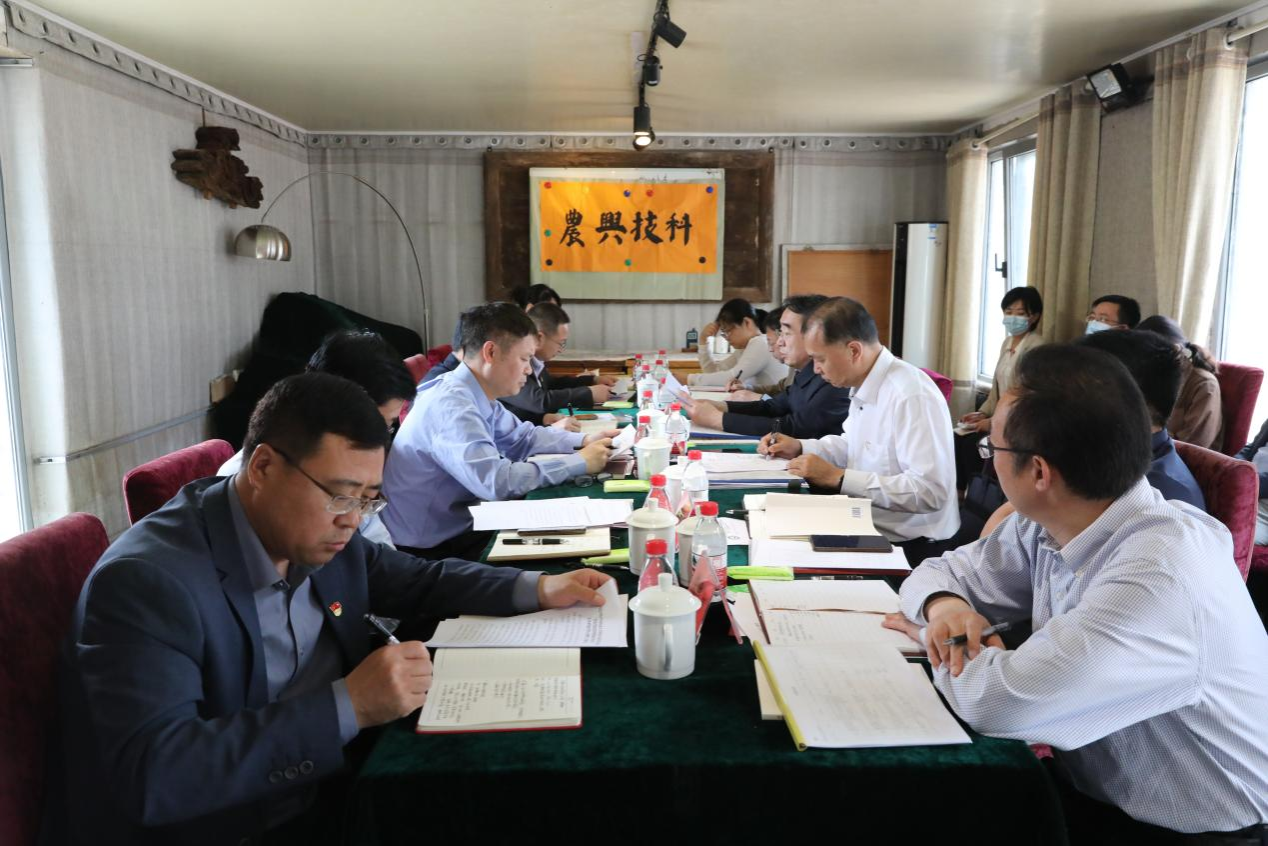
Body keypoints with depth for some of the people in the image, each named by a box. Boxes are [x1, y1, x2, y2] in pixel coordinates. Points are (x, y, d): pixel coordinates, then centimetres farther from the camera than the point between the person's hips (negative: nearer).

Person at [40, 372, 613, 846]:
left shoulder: (319, 532, -3)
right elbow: (152, 775, -31)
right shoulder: (146, 582, -23)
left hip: (327, 793, 7)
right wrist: (347, 707, -33)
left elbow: (417, 583, 12)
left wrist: (537, 590, 0)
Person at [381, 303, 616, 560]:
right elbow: (497, 482, -32)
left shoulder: (478, 395, 1)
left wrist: (583, 440, 3)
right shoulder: (450, 404, -25)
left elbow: (522, 437, 17)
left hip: (459, 527, 8)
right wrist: (580, 463, -23)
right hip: (432, 551, -8)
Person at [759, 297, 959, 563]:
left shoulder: (912, 396, -22)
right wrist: (799, 447, 6)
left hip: (909, 547, -8)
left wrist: (838, 477, -23)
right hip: (869, 531, 8)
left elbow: (929, 490, -27)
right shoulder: (865, 387, 7)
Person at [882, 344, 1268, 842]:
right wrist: (943, 606, -17)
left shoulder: (1162, 576, -30)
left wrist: (927, 638, -15)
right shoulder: (1047, 523, -6)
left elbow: (999, 701, -35)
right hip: (1086, 788, 6)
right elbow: (949, 570, 7)